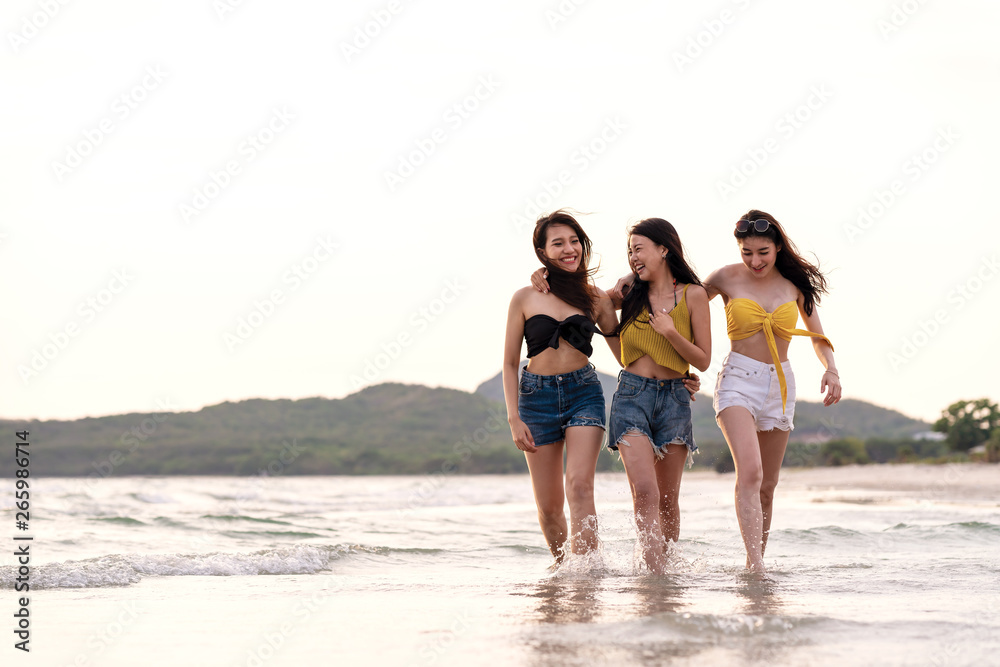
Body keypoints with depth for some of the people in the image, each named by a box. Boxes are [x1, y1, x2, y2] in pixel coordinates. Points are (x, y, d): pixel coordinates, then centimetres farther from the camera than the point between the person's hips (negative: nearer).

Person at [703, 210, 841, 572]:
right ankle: (755, 565, -28)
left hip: (779, 385, 3)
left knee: (767, 485, 9)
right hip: (738, 380, -3)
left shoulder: (794, 283, 4)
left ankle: (755, 561, 24)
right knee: (750, 471, -23)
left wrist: (831, 369, -6)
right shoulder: (727, 278, -2)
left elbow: (818, 338, 12)